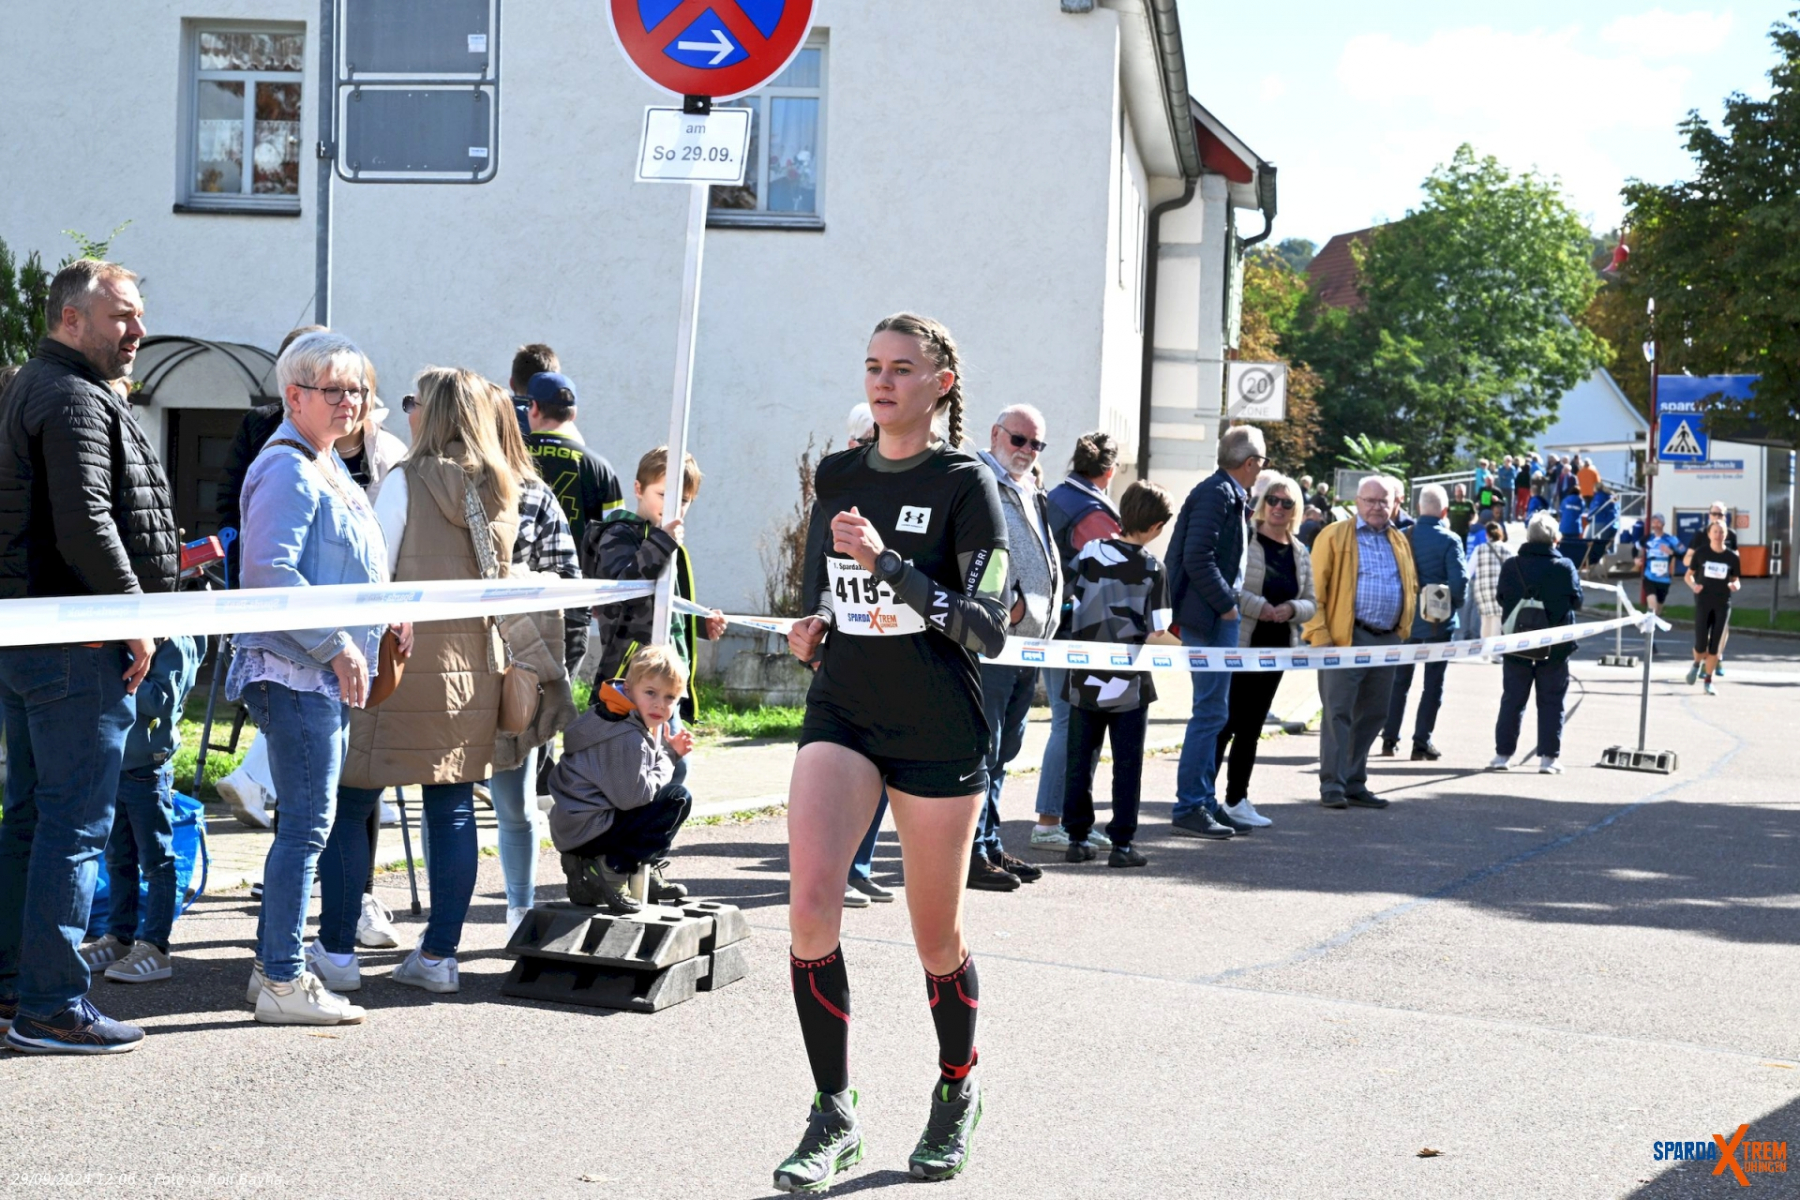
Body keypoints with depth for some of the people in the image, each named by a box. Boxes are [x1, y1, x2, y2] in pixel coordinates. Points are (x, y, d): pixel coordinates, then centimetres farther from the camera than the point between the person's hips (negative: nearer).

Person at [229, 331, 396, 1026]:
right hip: (295, 671, -10)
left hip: (327, 675, 10)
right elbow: (270, 570, -22)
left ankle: (272, 964, 21)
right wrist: (336, 644, -20)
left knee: (306, 822, 14)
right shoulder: (288, 469, -12)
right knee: (308, 824, -9)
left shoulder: (330, 468, 19)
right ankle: (283, 982, -5)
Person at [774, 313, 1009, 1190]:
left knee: (936, 936, 7)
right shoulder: (837, 475, 9)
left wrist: (889, 563, -24)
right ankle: (833, 1118, -3)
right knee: (810, 905, -15)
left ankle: (956, 1094, 33)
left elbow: (989, 630, -15)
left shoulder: (964, 484, -7)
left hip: (938, 730, -4)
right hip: (841, 716, 4)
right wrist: (812, 634, 2)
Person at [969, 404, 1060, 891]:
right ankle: (970, 852, -5)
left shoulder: (1031, 495, 23)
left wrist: (1044, 615, 15)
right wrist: (1008, 607, -18)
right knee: (981, 748, -8)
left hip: (1027, 642, 9)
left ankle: (990, 844, 20)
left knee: (1002, 751, 13)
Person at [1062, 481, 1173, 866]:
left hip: (1084, 679, 3)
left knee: (1080, 762, 11)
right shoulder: (1152, 569, -9)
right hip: (1128, 683, -3)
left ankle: (1078, 837, 14)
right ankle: (1122, 843, 5)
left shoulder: (1090, 551, -2)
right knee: (1127, 766, 5)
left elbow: (1071, 603, 3)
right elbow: (1156, 634, -9)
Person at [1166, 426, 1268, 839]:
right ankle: (1189, 807, -3)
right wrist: (1226, 604, -17)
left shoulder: (1229, 494, 16)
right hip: (1210, 618, -10)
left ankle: (1205, 802, 20)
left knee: (1213, 712, 14)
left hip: (1218, 619, 10)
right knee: (1210, 712, -7)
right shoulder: (1217, 493, -14)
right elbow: (1197, 558, -22)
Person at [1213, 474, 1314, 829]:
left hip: (1276, 647, 6)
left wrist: (1292, 609, -8)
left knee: (1251, 725, 12)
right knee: (1225, 720, -8)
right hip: (1239, 643, -6)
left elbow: (1310, 604, 14)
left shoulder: (1301, 553, 13)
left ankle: (1237, 799, 18)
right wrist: (1258, 606, -21)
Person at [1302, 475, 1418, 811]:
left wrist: (1404, 629, 10)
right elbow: (1315, 587, -6)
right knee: (1338, 713, -6)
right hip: (1346, 638, -6)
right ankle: (1332, 786, -4)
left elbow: (1411, 586, 25)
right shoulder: (1335, 536, 0)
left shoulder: (1400, 542, 18)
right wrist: (1318, 633, -14)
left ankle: (1355, 783, 16)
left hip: (1386, 641, 6)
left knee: (1373, 715, 8)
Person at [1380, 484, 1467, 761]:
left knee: (1400, 679, 14)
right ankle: (1421, 742, 4)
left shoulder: (1403, 537, -1)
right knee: (1433, 683, 5)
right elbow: (1460, 579, -17)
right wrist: (1454, 604, 0)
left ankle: (1390, 739, 15)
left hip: (1406, 618, 3)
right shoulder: (1449, 541, -11)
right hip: (1439, 621, -3)